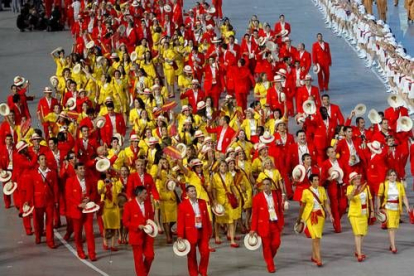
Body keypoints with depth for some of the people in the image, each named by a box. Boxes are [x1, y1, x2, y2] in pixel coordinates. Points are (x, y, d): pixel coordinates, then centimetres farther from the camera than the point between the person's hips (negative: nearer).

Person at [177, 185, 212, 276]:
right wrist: (180, 235, -14)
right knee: (192, 255, 5)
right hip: (191, 233, -3)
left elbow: (207, 218, 11)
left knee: (205, 253, 0)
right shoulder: (183, 205, -7)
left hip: (203, 232, 3)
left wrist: (209, 231, 11)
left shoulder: (202, 203, 7)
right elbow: (180, 221, -9)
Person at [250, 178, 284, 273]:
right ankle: (270, 266, 13)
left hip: (275, 223, 3)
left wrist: (281, 223, 9)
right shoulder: (257, 198, -6)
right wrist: (253, 229, -5)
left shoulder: (276, 195, 3)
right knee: (266, 245, 3)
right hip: (264, 225, -3)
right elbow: (255, 214, -4)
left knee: (276, 243, 2)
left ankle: (269, 257, 31)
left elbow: (280, 210, 10)